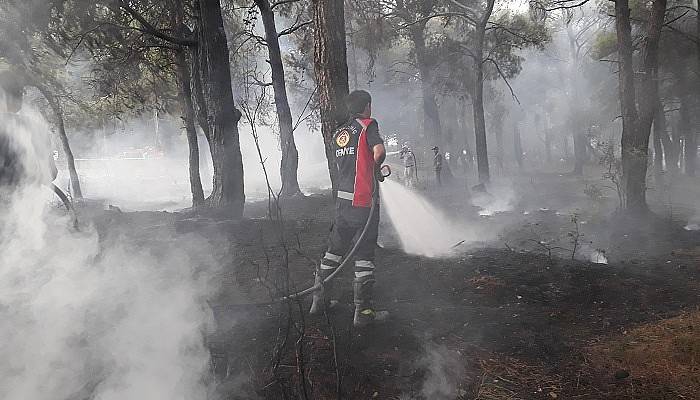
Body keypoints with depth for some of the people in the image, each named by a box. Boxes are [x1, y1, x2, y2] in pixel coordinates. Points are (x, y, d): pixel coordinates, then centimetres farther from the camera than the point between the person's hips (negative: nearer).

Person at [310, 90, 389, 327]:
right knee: (364, 255, -1)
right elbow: (379, 151, -22)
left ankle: (320, 299, 25)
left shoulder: (338, 132, 15)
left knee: (335, 249, 17)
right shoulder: (368, 125, -6)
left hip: (342, 198, 7)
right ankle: (363, 312, 5)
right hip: (365, 200, -7)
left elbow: (341, 164, 16)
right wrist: (375, 167, -1)